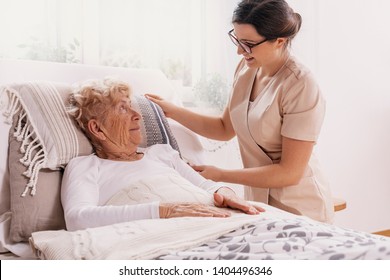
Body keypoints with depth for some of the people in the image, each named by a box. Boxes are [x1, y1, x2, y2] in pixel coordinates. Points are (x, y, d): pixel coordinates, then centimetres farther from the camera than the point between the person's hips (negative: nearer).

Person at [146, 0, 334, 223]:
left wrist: (220, 175, -20)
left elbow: (290, 172, -23)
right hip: (258, 200, 6)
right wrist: (172, 111, 0)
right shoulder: (247, 68, -2)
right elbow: (225, 129, 9)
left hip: (298, 208, -6)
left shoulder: (301, 87, -24)